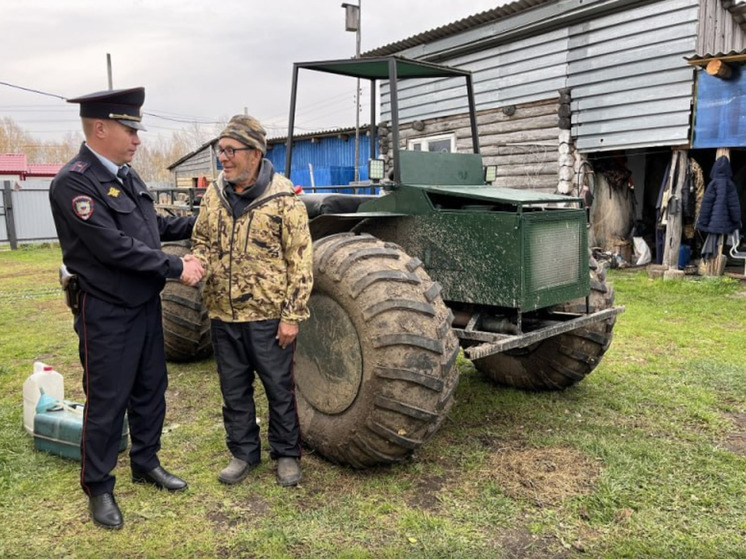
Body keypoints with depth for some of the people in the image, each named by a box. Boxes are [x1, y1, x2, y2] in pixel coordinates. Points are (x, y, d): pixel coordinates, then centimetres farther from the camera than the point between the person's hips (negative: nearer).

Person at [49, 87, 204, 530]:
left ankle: (146, 463, 37)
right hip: (107, 314, -8)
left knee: (151, 390, 18)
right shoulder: (74, 182, -18)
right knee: (107, 402, 5)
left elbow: (153, 226, 19)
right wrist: (177, 268, -19)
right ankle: (99, 488, 24)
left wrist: (195, 224, 7)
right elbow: (115, 247, -25)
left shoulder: (126, 174, 8)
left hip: (146, 305, 8)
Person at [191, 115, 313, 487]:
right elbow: (202, 241, 15)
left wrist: (292, 315, -13)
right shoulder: (214, 194, 4)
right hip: (223, 315, 5)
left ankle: (287, 454, 29)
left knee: (279, 388, 10)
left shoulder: (283, 198, -12)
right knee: (234, 389, 16)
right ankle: (243, 453, 34)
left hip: (268, 315, -5)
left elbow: (300, 261, -11)